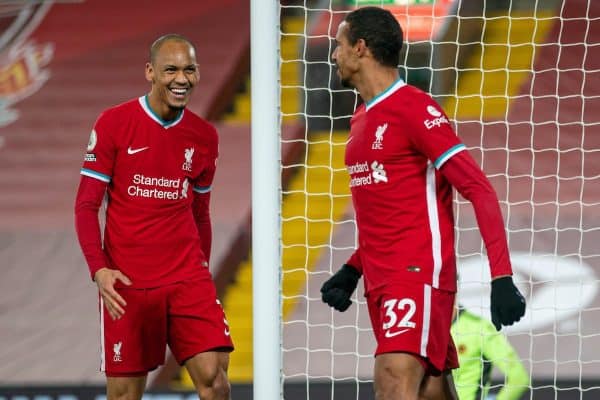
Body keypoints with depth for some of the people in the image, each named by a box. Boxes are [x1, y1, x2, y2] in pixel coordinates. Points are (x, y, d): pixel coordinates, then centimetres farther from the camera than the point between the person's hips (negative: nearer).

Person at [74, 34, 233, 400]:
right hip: (126, 282, -3)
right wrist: (99, 269, -17)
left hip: (188, 278, 3)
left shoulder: (205, 137, 7)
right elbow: (86, 205, -4)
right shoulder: (113, 124, -4)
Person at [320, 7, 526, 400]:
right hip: (381, 281, 9)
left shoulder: (416, 109, -10)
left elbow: (479, 190, -15)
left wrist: (502, 277, -22)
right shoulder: (362, 120, 17)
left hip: (419, 275, -9)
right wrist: (352, 271, 18)